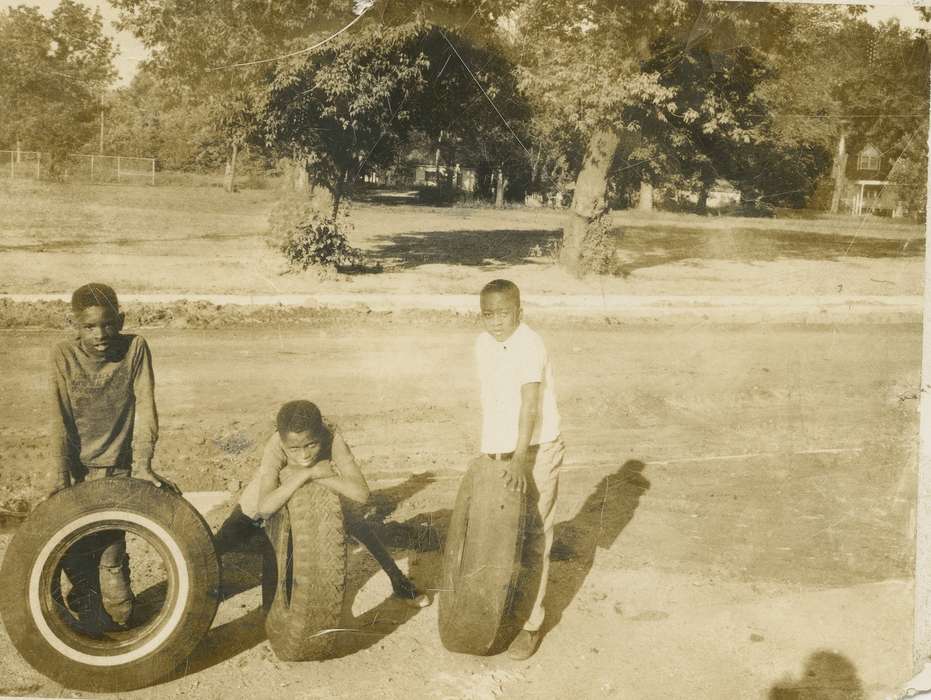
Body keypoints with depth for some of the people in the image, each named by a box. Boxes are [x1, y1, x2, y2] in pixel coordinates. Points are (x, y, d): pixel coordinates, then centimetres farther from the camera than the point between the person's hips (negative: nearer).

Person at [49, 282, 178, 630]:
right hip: (77, 469, 2)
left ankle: (118, 624, 14)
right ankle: (89, 611, 29)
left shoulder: (135, 348, -10)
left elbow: (144, 409, -13)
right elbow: (60, 420, -13)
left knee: (111, 553, -4)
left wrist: (142, 464, -22)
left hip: (118, 470, -1)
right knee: (73, 552, 5)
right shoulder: (64, 355, -9)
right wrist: (59, 477, -20)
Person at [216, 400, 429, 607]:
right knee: (225, 541, -8)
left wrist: (318, 477, -46)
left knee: (360, 528, -6)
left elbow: (362, 494, -44)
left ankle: (398, 581, 16)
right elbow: (265, 507, -50)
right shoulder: (275, 446, -41)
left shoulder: (332, 438, -39)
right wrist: (308, 473, -51)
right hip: (274, 491, -1)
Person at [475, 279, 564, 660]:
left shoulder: (530, 346, -21)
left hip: (536, 451, -7)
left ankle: (531, 624, 11)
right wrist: (490, 450, 15)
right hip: (499, 451, 7)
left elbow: (530, 404, -30)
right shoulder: (483, 343, 2)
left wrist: (519, 460, -38)